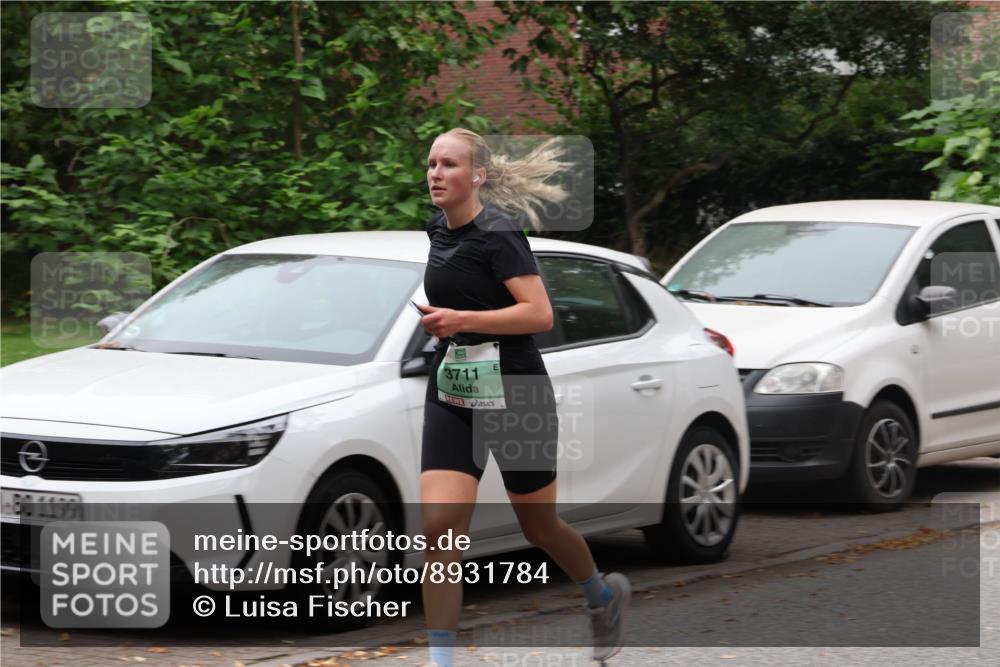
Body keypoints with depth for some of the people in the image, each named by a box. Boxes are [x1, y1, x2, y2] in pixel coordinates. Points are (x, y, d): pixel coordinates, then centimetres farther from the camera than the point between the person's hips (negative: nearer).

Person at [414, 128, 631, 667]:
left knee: (539, 528, 12)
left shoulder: (498, 233, -15)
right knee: (438, 527, -11)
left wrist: (462, 320, -28)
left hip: (515, 395, -6)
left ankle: (604, 596, 43)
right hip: (451, 397, 6)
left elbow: (540, 314, -23)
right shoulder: (439, 230, 8)